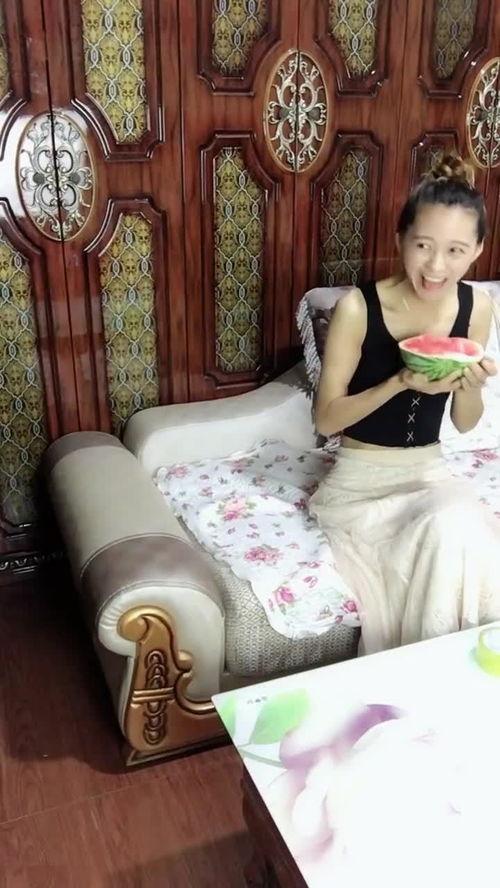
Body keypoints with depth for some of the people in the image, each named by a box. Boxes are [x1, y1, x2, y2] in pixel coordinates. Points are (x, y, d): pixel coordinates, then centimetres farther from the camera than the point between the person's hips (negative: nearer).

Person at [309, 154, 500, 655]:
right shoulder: (358, 307, -16)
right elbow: (325, 419, -13)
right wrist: (402, 382, -26)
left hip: (431, 472, 4)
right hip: (361, 479, -4)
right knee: (450, 531, -29)